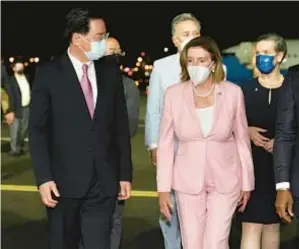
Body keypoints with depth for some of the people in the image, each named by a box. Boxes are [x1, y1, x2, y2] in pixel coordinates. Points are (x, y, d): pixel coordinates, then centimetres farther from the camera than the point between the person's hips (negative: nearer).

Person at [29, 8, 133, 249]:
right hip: (64, 181, -2)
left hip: (103, 182, 2)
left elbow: (121, 124, 8)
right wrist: (44, 178, -12)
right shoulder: (48, 73, -4)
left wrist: (125, 173, 6)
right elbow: (37, 130, -4)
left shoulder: (110, 69, 5)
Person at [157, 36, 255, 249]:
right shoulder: (174, 94, -5)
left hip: (225, 181, -1)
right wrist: (163, 187, -3)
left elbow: (242, 140, 2)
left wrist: (247, 182, 5)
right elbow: (165, 143, -1)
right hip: (188, 182, 1)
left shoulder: (233, 92, -6)